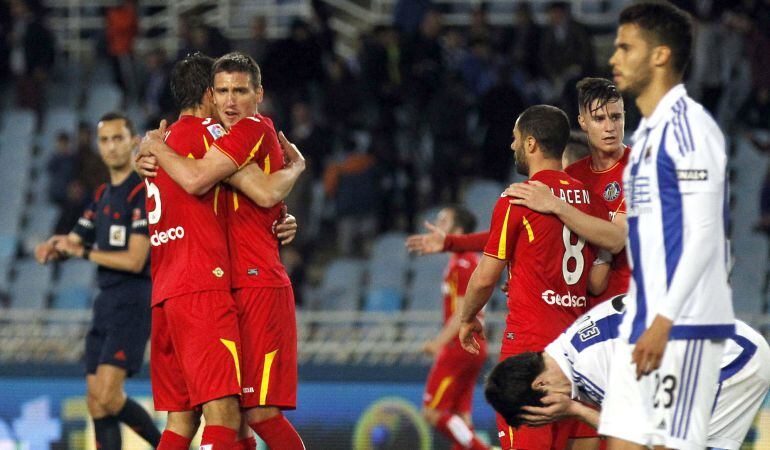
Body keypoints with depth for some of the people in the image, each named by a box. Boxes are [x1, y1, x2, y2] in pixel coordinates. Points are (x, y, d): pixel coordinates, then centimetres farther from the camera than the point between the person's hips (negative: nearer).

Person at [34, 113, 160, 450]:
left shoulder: (143, 193, -10)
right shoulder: (103, 196, 16)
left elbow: (134, 260, -17)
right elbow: (74, 242, 18)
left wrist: (84, 252, -10)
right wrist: (54, 248, -5)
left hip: (133, 301, -9)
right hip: (105, 302, 9)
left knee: (107, 396, -19)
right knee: (96, 402, 4)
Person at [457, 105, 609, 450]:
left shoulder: (517, 200, -9)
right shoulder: (587, 197, 9)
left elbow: (485, 278, -4)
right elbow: (597, 281, 11)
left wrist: (467, 319, 13)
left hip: (529, 338, -7)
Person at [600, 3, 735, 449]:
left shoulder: (689, 126, -11)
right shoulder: (647, 132, 19)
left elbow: (703, 235, -17)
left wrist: (664, 321, -21)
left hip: (684, 326, -9)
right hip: (642, 321, 9)